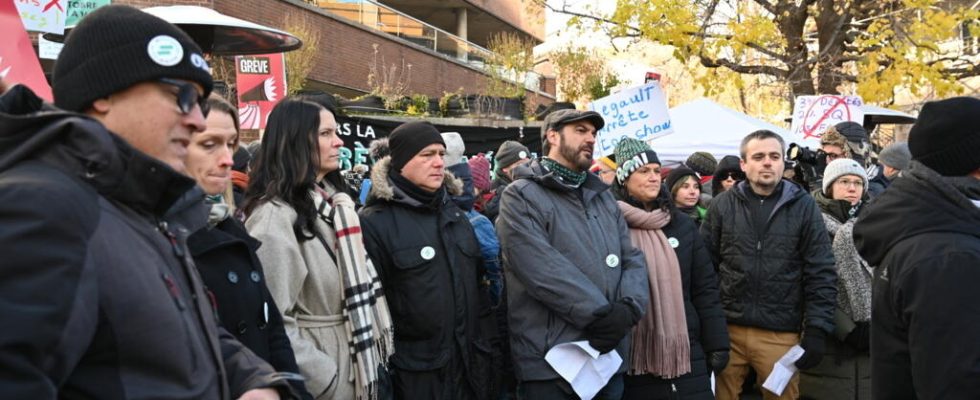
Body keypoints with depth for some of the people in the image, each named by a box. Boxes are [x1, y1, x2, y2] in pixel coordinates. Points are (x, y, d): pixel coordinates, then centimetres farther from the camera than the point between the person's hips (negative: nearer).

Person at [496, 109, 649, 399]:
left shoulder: (603, 195, 17)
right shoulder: (522, 196, -6)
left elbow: (632, 259, 9)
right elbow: (545, 271, -18)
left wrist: (628, 309, -10)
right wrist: (604, 315, -18)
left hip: (610, 358, 6)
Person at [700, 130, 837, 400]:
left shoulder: (803, 206, 1)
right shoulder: (723, 204, 3)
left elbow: (821, 274, 0)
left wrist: (817, 330, -6)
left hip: (781, 334, 0)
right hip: (727, 329, 1)